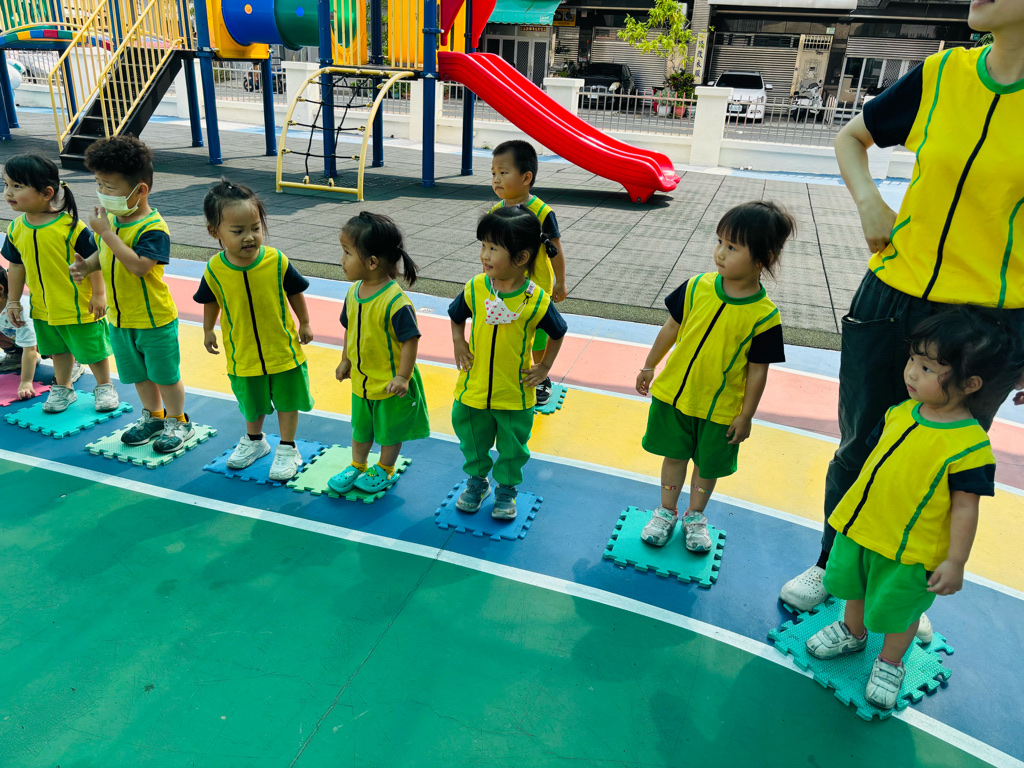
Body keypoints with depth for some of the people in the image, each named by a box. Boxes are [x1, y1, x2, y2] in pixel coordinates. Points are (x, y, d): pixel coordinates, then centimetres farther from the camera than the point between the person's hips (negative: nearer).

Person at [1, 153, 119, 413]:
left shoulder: (71, 226, -20)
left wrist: (99, 294, -14)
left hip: (79, 306, -6)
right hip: (43, 307, 6)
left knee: (92, 348, 9)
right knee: (58, 350, 21)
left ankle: (104, 387, 29)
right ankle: (63, 388, 38)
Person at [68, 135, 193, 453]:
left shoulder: (153, 227, -22)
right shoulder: (109, 219, 2)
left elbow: (138, 265, -34)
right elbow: (103, 255, 16)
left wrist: (106, 233, -32)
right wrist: (86, 265, -5)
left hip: (154, 319, -7)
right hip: (120, 318, 8)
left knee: (165, 374, 8)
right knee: (138, 374, 21)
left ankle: (178, 421, 26)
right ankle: (153, 416, 39)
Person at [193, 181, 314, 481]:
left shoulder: (276, 261, -20)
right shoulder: (215, 269, -16)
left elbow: (295, 293, -4)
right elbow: (211, 301, 3)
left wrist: (304, 324, 4)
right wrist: (208, 331, 14)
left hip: (283, 348, -1)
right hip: (242, 352, 2)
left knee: (287, 399, 13)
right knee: (251, 402, 22)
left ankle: (287, 449, 31)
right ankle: (254, 441, 47)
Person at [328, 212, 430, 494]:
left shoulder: (395, 301, -28)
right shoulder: (354, 292, -3)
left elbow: (410, 339, -24)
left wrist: (403, 377, -23)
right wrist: (346, 360, 15)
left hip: (390, 383, -7)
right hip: (361, 379, 7)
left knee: (389, 429, 16)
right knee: (360, 427, 24)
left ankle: (385, 470, 37)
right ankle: (357, 466, 45)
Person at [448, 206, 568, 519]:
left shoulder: (536, 300, -18)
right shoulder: (475, 288, -11)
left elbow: (558, 332, -1)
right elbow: (456, 317, 9)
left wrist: (544, 367, -2)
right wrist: (459, 345, -4)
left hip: (515, 394, -2)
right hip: (473, 388, 3)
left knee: (513, 448, 16)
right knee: (472, 441, 21)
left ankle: (506, 489, 41)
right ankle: (477, 481, 47)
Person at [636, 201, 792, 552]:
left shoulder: (765, 315, -18)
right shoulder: (697, 287, -10)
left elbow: (758, 369, -11)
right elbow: (671, 328, 3)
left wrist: (746, 415, -7)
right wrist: (649, 366, 10)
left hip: (721, 408, -2)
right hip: (673, 392, 2)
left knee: (708, 465, 16)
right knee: (674, 454, 17)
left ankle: (695, 516, 40)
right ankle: (666, 512, 37)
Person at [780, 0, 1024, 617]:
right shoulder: (942, 74, -1)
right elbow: (851, 137, 16)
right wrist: (869, 202, -3)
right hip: (894, 300, 2)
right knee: (860, 449, 14)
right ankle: (830, 563, 38)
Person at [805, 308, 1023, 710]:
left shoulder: (969, 445, -25)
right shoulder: (900, 413, -6)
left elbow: (965, 508, -19)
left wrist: (955, 562, -15)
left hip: (911, 550, -6)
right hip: (860, 527, 6)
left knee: (897, 610, 16)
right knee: (854, 587, 26)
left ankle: (889, 663, 43)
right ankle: (852, 632, 53)